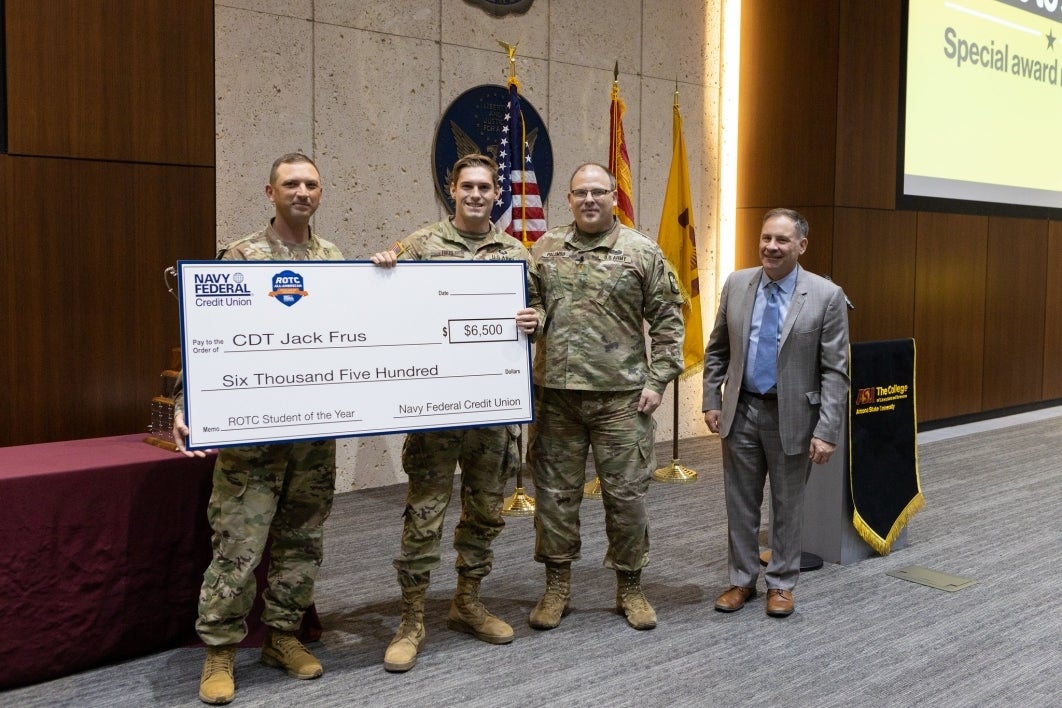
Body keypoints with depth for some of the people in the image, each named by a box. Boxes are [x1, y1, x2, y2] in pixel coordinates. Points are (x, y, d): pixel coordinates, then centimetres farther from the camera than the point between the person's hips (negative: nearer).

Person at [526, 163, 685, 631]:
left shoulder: (642, 252, 1)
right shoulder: (545, 249, 8)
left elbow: (668, 319, 1)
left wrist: (657, 380, -5)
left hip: (621, 397, -2)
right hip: (555, 395, 2)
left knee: (627, 495, 5)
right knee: (555, 493, 9)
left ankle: (629, 588, 23)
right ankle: (557, 589, 24)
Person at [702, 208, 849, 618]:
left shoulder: (826, 296, -10)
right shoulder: (736, 284, 0)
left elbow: (835, 371, -11)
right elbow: (717, 351, 8)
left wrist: (827, 430, -16)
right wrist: (712, 401, 2)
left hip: (791, 416, -3)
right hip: (741, 410, 3)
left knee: (787, 505, 12)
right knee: (740, 503, 12)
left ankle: (781, 584, 28)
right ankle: (742, 580, 28)